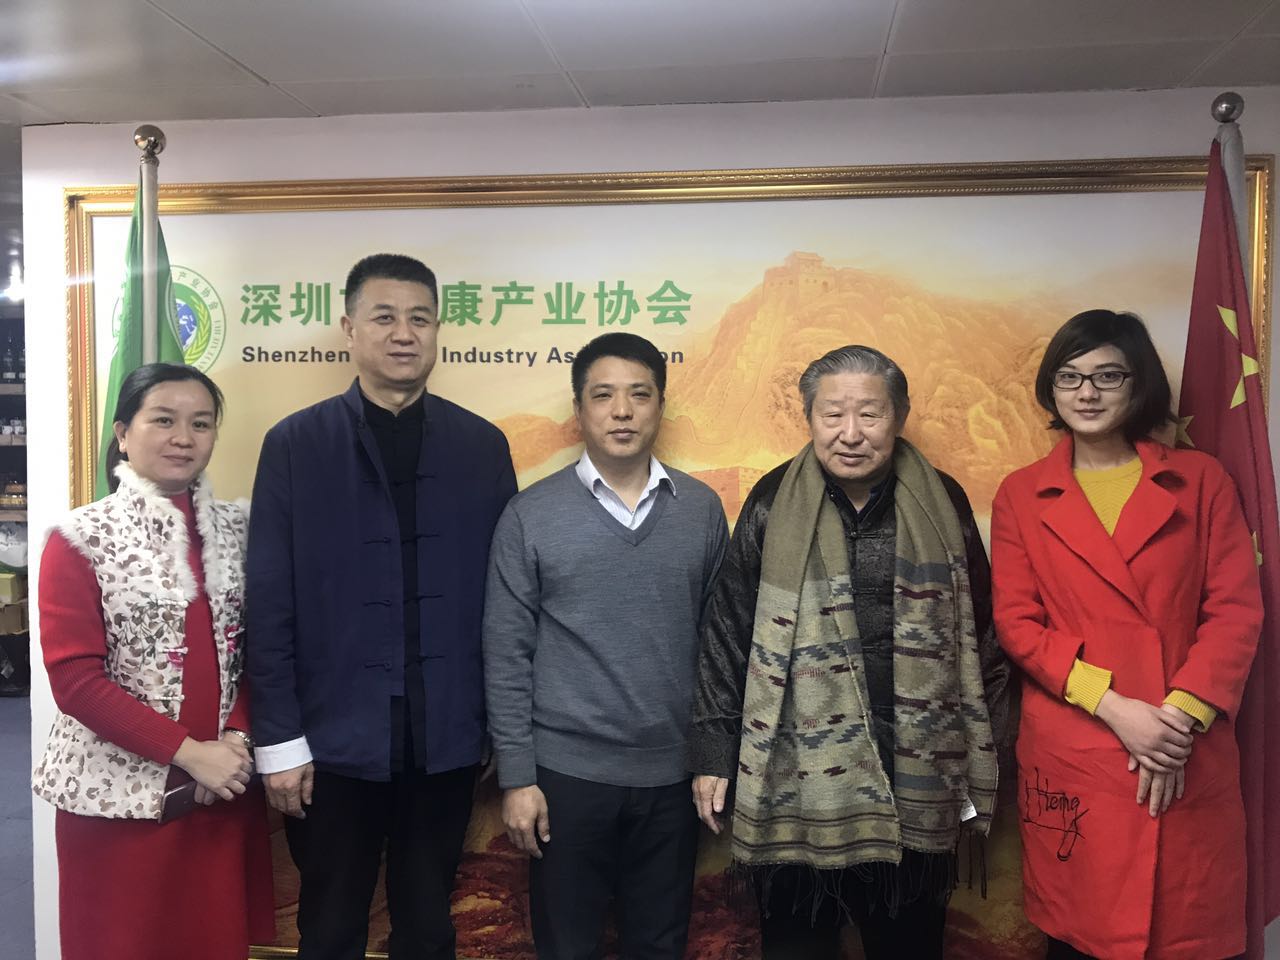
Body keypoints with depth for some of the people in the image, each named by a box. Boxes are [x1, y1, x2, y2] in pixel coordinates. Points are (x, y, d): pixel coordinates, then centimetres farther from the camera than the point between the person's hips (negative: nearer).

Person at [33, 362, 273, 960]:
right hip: (120, 791, -3)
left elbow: (250, 651, 9)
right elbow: (74, 679, -12)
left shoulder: (233, 530, 5)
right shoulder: (82, 540, -7)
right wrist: (189, 752, -15)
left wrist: (238, 737, -8)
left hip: (222, 786, 4)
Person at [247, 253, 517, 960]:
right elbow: (270, 605, -4)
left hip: (446, 735, 2)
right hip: (336, 735, -1)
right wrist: (278, 739, -7)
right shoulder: (295, 444, -2)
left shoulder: (482, 445, 2)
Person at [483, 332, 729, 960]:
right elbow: (507, 655, -4)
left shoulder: (703, 510, 1)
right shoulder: (531, 514, -6)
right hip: (567, 771, -2)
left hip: (672, 773, 2)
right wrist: (516, 777, -7)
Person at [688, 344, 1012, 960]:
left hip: (916, 788, 2)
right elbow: (726, 635, 0)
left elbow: (980, 632, 7)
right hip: (796, 787, -1)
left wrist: (981, 760, 8)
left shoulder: (942, 504, 0)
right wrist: (713, 750, -2)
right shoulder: (774, 505, -4)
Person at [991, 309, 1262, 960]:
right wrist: (1113, 706, -12)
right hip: (1072, 756, 0)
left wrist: (1181, 718, -12)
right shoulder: (1021, 495, 5)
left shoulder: (1201, 480, 6)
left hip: (1189, 757, 1)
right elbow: (1016, 622, 0)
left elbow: (1236, 609, 0)